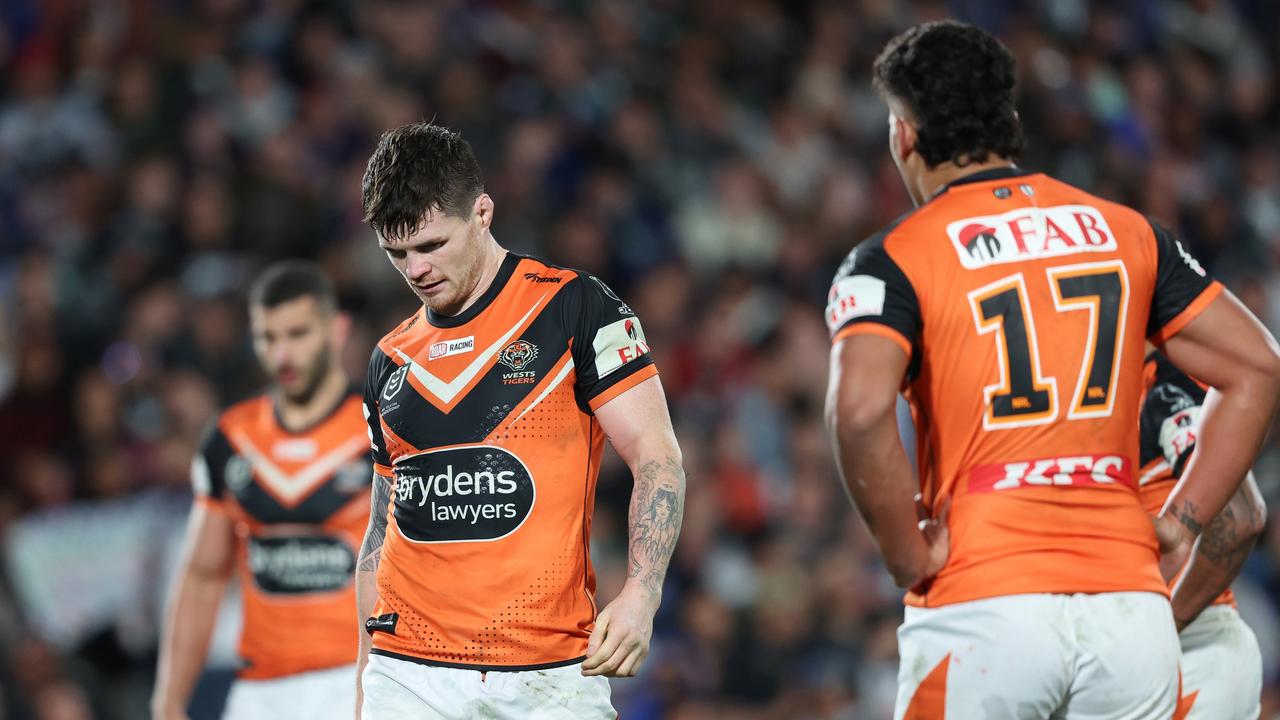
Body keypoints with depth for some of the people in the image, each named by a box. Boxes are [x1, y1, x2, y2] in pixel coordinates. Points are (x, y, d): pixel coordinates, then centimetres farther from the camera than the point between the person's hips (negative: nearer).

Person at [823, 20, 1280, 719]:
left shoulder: (892, 260, -1)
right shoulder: (1126, 233, 13)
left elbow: (860, 412, -19)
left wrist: (907, 553, -7)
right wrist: (1179, 523, 12)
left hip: (982, 610, -4)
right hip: (1130, 603, 4)